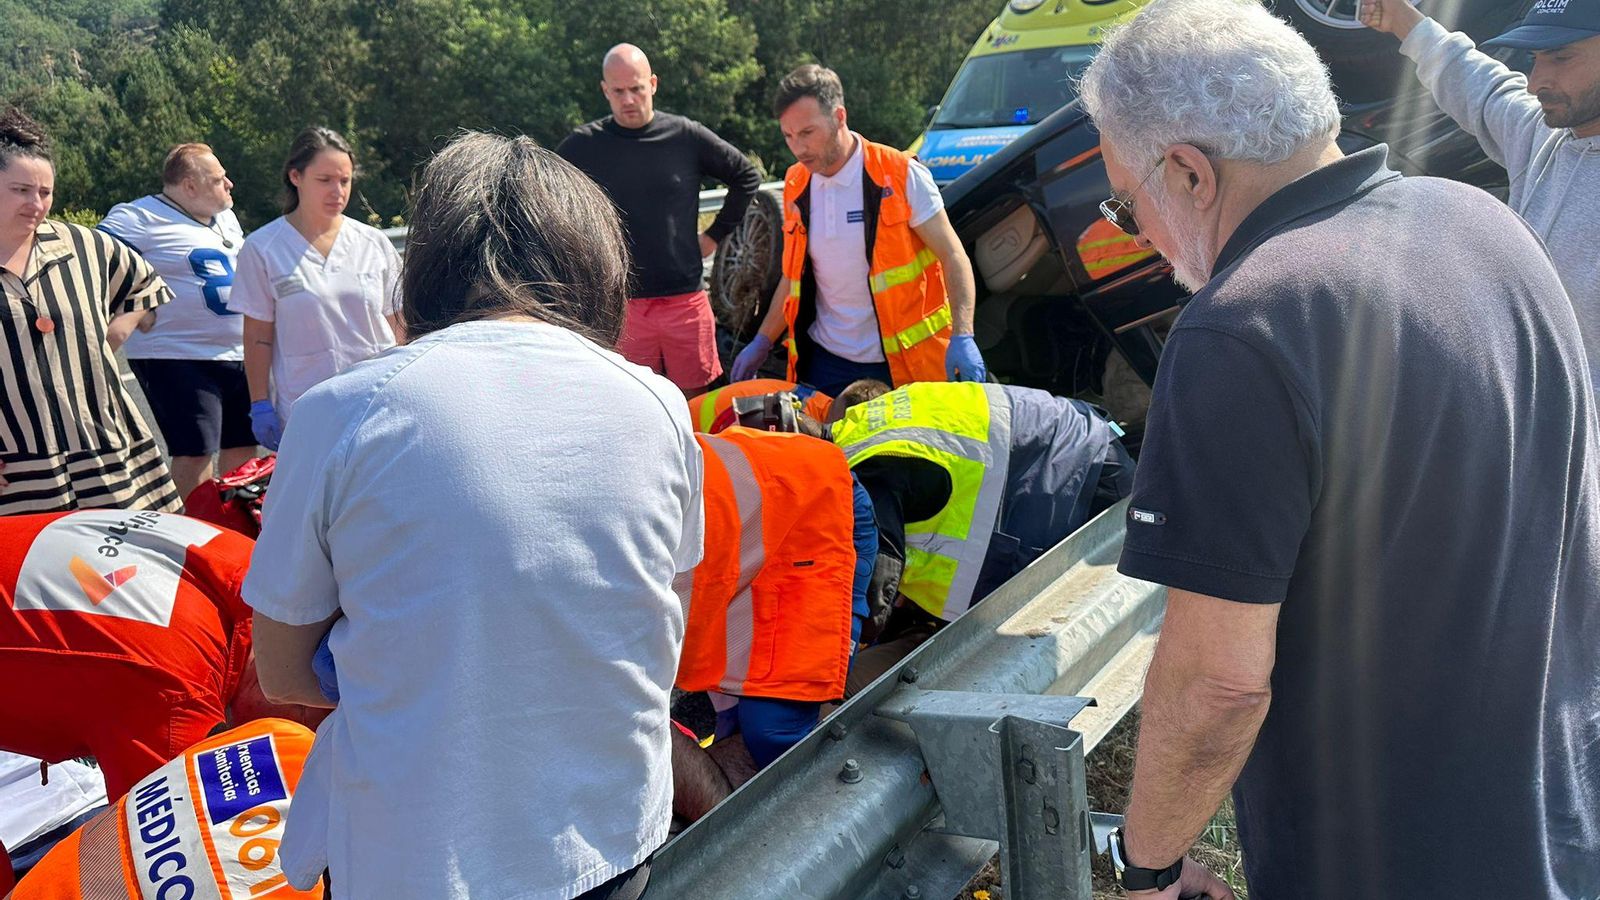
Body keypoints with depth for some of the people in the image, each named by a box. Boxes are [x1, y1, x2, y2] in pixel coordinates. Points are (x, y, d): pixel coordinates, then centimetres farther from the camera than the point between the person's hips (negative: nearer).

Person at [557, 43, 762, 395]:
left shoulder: (687, 137, 0)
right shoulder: (583, 145, 1)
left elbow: (747, 177, 13)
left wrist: (714, 234, 9)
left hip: (685, 300, 1)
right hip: (619, 304, 0)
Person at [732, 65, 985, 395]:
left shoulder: (900, 175, -9)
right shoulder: (796, 186, 7)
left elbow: (952, 256, -9)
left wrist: (962, 337, -21)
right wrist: (761, 343, 16)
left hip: (904, 363, -4)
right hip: (827, 361, 4)